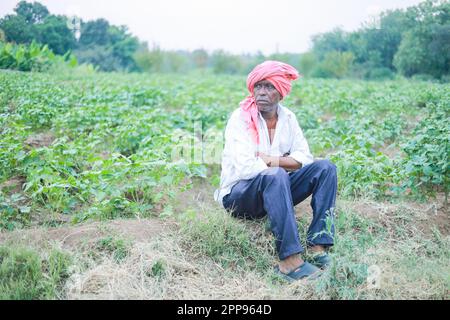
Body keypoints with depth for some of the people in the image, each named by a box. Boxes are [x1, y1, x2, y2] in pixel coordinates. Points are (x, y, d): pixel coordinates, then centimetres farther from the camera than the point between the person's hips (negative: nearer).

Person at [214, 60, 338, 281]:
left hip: (274, 190, 6)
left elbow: (304, 159, -2)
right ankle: (289, 261, -40)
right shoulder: (240, 118, -13)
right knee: (275, 176, -37)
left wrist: (271, 159, -16)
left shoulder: (287, 118, 4)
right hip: (238, 195, -6)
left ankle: (318, 247, -23)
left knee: (325, 168, -12)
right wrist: (282, 164, -11)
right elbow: (246, 168, -24)